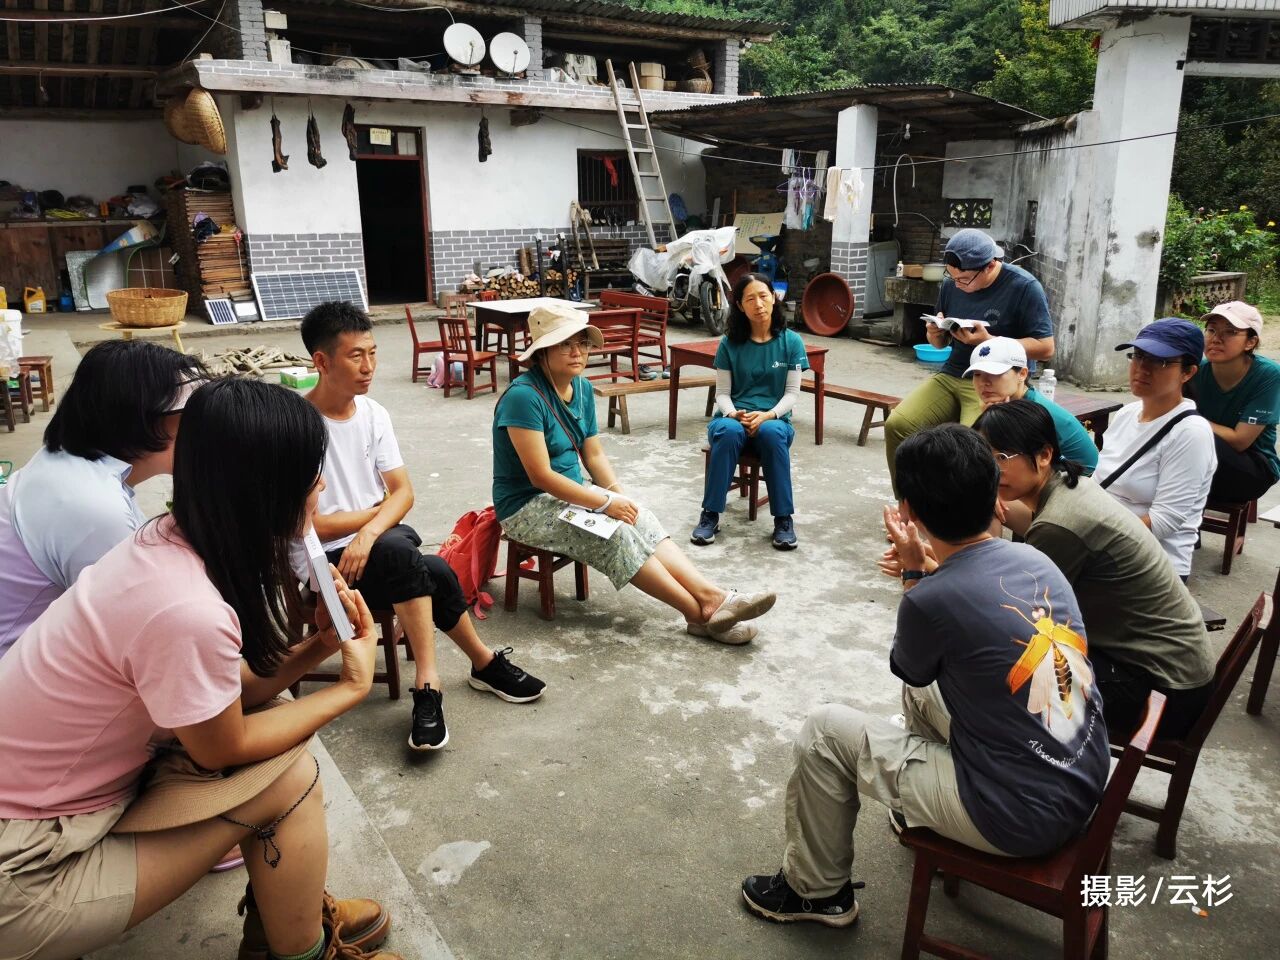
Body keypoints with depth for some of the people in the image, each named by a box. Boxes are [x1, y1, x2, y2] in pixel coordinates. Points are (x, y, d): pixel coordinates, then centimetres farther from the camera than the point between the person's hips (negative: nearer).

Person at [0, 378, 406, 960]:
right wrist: (350, 688, -6)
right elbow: (225, 747, -15)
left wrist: (317, 645, -10)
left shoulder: (169, 541, -6)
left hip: (48, 791, 8)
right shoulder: (187, 611, -32)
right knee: (289, 776, -12)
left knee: (272, 718, 3)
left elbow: (227, 693, 3)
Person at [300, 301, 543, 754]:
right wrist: (377, 510, -4)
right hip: (327, 561, -5)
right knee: (406, 556, -32)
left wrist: (372, 530, -21)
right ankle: (485, 664, -19)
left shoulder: (373, 413, 3)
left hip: (383, 537, 5)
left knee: (433, 574, -26)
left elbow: (403, 492, 0)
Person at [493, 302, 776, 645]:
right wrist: (605, 503, -22)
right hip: (527, 507, -7)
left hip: (569, 493, 7)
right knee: (616, 534, -25)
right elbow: (540, 476, -25)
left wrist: (619, 495, -9)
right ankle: (702, 614, -22)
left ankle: (711, 595, -24)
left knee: (640, 518, -16)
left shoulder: (582, 388, 3)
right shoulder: (524, 396, -22)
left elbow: (595, 455, 9)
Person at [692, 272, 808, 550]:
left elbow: (792, 393, 1)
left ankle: (783, 519, -28)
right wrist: (734, 414, -18)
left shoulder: (791, 341, 3)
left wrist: (767, 415, -18)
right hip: (734, 417, 1)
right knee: (728, 431, -37)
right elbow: (722, 393, 4)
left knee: (771, 432, -38)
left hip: (774, 420, 0)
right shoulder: (730, 343, 4)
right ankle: (710, 515, -27)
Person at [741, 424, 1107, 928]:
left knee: (824, 731, 1)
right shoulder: (1036, 559, -3)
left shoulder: (932, 600, -24)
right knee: (924, 687, 24)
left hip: (1020, 818, -7)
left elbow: (909, 667, 1)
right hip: (1086, 786, 7)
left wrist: (912, 570, 3)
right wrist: (929, 571, 18)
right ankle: (928, 811, 45)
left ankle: (816, 890, 20)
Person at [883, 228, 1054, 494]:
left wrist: (988, 341, -20)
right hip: (951, 376, 6)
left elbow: (1045, 348, -11)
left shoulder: (1024, 287, -10)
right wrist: (935, 335, -6)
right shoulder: (951, 285, 7)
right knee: (897, 425, -16)